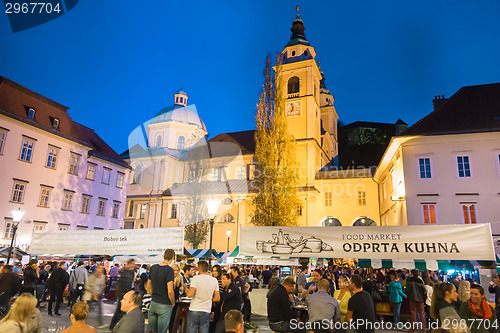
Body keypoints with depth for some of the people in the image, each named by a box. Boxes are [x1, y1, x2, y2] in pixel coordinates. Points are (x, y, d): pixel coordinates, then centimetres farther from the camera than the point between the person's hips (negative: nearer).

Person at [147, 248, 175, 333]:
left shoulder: (153, 268, 2)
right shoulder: (169, 270, -17)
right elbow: (170, 291, -19)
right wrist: (173, 303, -4)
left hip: (153, 303, 6)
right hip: (164, 305, -6)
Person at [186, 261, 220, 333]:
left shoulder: (196, 278, -9)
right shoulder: (214, 280, 5)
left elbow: (190, 294, -18)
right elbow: (217, 298, 7)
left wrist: (186, 291, 3)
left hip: (194, 311, -3)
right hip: (206, 312, 4)